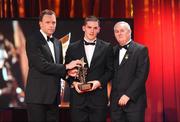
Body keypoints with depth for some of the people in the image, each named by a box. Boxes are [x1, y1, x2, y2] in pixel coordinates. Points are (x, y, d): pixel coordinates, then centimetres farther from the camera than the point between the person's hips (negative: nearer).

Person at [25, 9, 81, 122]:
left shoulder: (57, 43, 15)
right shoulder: (33, 41, -8)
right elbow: (42, 65, -19)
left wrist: (67, 72, -2)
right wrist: (66, 67, -14)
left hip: (53, 95, 7)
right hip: (38, 95, -7)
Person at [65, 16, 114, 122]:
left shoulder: (107, 47, 7)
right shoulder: (73, 48, 8)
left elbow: (110, 70, 5)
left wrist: (100, 82, -10)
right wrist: (73, 83, -8)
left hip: (98, 97, 0)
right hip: (78, 96, 1)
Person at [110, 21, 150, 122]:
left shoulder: (141, 50, -3)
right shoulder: (113, 51, 13)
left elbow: (142, 75, -11)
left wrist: (128, 95, -16)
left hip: (134, 101, -4)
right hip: (115, 101, 4)